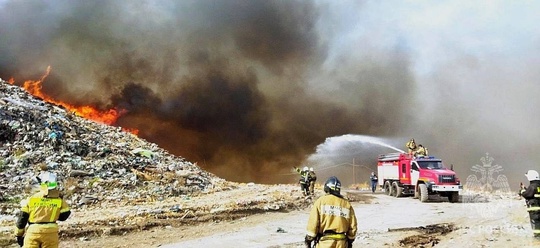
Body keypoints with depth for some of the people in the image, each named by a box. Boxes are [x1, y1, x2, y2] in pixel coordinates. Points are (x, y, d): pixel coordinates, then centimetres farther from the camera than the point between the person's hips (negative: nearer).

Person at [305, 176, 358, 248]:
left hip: (325, 242, -3)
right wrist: (350, 240, 22)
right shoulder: (347, 204, 5)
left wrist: (309, 239, 2)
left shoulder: (321, 201, -3)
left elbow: (313, 222, -8)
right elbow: (353, 226, 8)